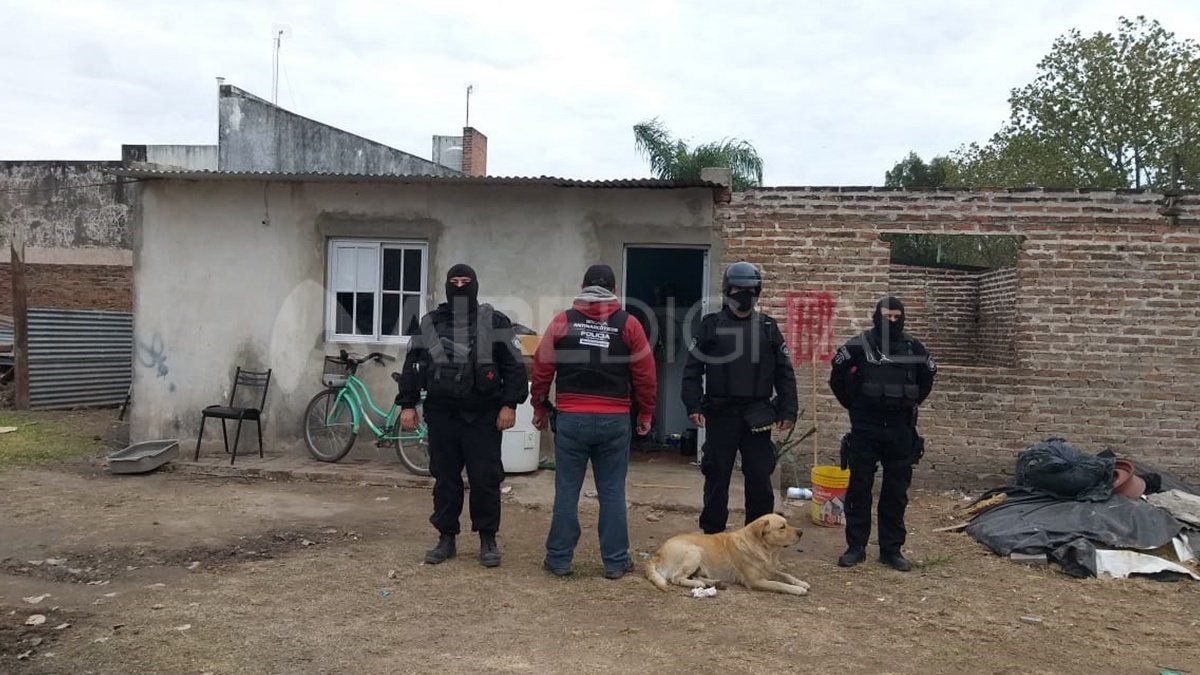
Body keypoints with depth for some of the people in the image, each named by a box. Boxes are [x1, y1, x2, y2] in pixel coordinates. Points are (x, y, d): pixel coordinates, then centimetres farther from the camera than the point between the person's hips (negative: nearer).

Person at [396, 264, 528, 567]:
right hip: (441, 415, 3)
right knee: (445, 479, 9)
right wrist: (407, 404, 6)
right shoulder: (429, 323, 9)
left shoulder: (495, 323, 1)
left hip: (483, 416, -2)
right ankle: (446, 539, 21)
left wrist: (509, 405, -10)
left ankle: (488, 539, 15)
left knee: (485, 479, 0)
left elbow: (514, 366, -2)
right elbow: (412, 367, 13)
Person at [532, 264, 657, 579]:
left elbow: (542, 368, 3)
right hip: (615, 421, 0)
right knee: (612, 493, 7)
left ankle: (559, 559, 13)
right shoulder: (629, 325, 0)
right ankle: (615, 562, 13)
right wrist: (646, 414, 13)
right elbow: (645, 375, 1)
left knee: (567, 491, 7)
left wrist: (539, 408, 15)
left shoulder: (562, 322, 1)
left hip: (570, 418, 0)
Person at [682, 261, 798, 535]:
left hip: (757, 417, 1)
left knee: (760, 479, 5)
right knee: (717, 477, 7)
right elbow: (693, 369, 1)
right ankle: (712, 534, 19)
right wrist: (693, 406, -8)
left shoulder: (768, 327, 7)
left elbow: (785, 373, 8)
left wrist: (787, 411, 1)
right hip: (720, 416, -1)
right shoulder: (711, 325, 3)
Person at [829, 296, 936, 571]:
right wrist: (853, 404, 7)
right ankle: (856, 547, 12)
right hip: (865, 429, -2)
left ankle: (891, 549, 17)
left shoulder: (913, 348, 4)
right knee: (859, 489, 3)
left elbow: (927, 378, 20)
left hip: (901, 431, 2)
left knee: (896, 492, 8)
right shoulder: (859, 346, -5)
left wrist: (911, 404, 14)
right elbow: (838, 376, 6)